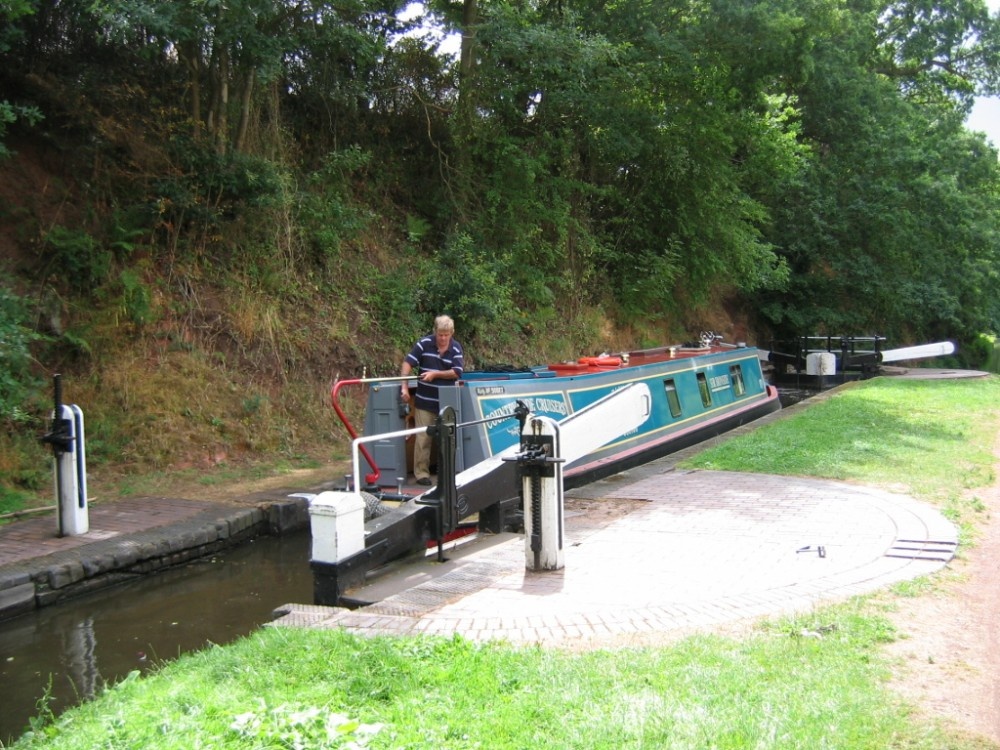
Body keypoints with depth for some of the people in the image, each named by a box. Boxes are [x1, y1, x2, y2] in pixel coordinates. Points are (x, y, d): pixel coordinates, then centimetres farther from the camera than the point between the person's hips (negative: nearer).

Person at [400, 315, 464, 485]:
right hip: (425, 401, -2)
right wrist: (405, 387, -14)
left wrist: (435, 374, -17)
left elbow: (456, 372, -9)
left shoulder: (456, 348, -3)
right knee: (423, 437, -1)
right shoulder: (424, 343, -7)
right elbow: (407, 363, -8)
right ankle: (421, 473, 6)